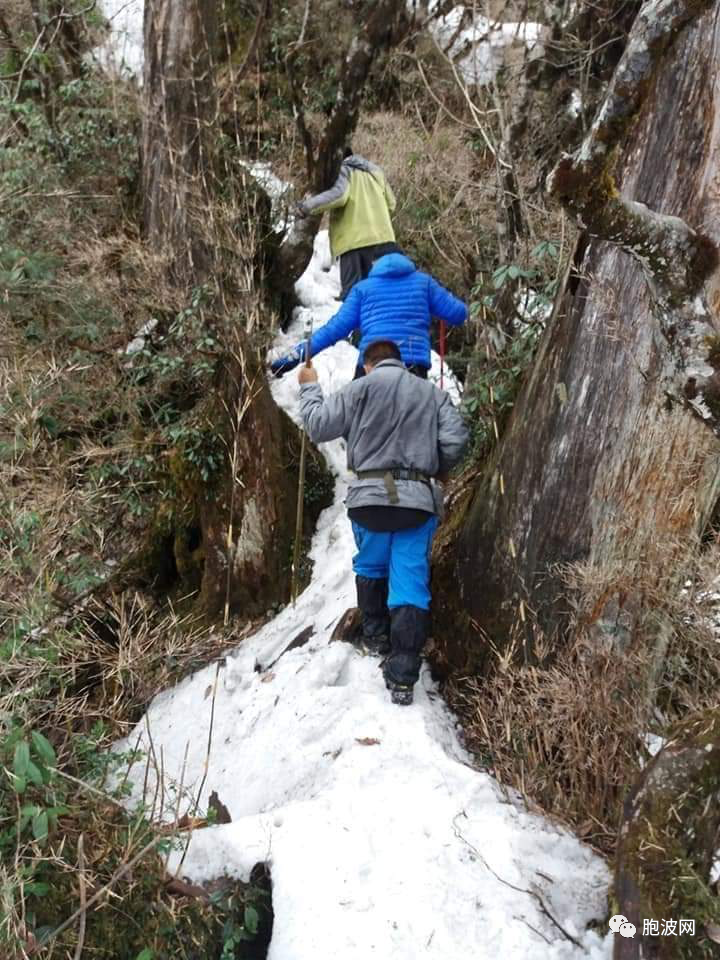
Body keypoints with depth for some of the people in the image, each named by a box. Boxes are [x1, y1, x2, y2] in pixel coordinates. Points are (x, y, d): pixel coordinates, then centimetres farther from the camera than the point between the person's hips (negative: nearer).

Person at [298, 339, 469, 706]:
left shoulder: (362, 387, 2)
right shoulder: (433, 393, 12)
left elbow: (318, 425, 2)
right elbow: (455, 440, 3)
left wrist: (309, 388, 19)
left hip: (371, 497, -1)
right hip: (419, 500, 1)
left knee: (370, 568, 25)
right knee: (410, 583, 0)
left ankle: (375, 636, 36)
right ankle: (402, 677, -5)